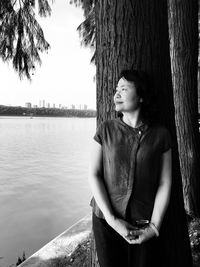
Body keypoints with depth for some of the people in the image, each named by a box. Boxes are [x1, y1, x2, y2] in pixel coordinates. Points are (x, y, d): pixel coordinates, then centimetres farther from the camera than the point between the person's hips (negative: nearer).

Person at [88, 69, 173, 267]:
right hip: (106, 221, 1)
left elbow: (165, 184, -2)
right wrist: (111, 219, -11)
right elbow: (94, 175, -5)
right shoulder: (106, 130, -2)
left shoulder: (160, 134, -3)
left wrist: (154, 227, -8)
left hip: (144, 226, 0)